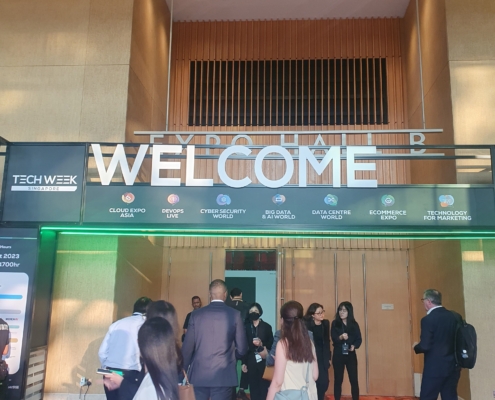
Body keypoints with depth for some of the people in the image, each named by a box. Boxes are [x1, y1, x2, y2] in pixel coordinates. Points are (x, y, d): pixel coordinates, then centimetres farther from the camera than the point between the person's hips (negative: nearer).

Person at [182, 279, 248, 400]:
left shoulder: (196, 314, -1)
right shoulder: (235, 315, -3)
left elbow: (187, 347, 0)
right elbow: (242, 349, 0)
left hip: (199, 374, 1)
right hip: (224, 375, -1)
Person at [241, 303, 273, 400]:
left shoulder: (267, 326, 3)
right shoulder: (247, 327, 5)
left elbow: (271, 344, 4)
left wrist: (262, 344, -13)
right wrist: (244, 362, 5)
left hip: (263, 360, -1)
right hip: (251, 360, 1)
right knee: (253, 386, 2)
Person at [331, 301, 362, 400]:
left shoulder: (354, 324, 3)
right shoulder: (335, 323, -2)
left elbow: (359, 339, 3)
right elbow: (334, 338, -11)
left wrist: (354, 346, -17)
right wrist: (341, 337, -32)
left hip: (351, 354, 1)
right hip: (338, 355, -1)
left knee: (354, 380, 2)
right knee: (338, 380, 4)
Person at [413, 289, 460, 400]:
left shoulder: (428, 319, -16)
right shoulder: (454, 316, 5)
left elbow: (425, 346, -18)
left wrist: (416, 347, 2)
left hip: (435, 367, -7)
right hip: (453, 366, 7)